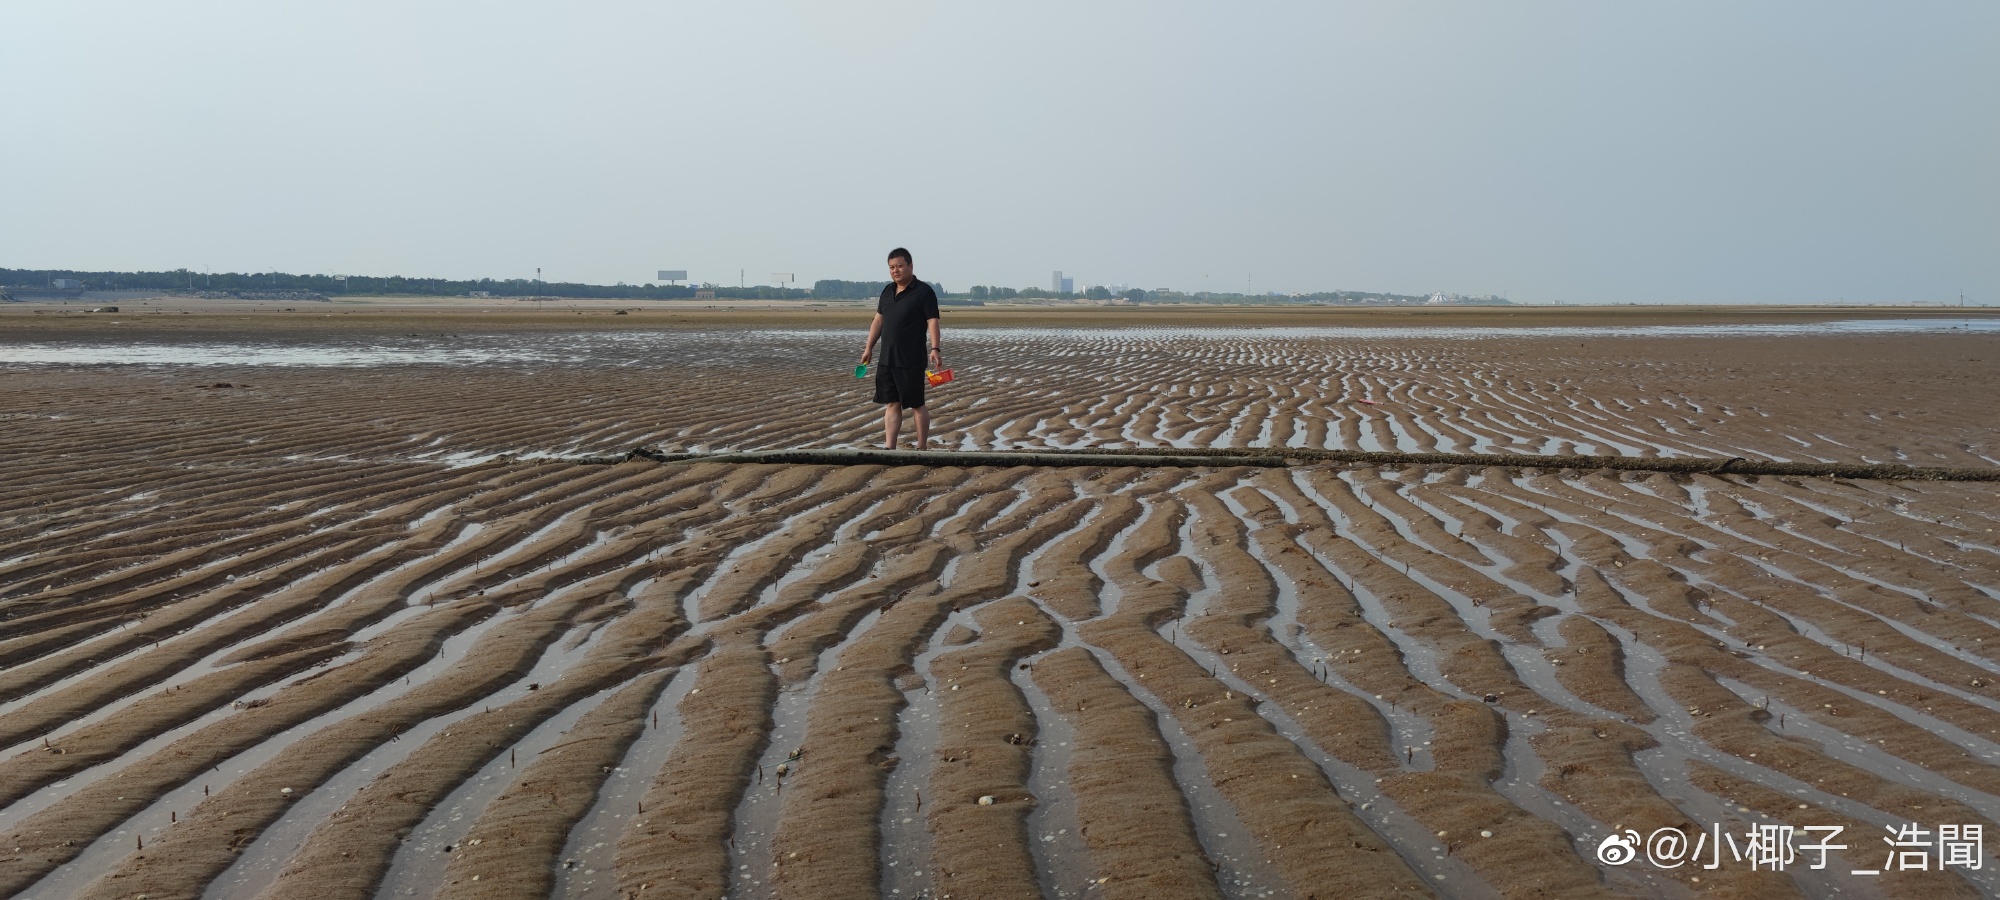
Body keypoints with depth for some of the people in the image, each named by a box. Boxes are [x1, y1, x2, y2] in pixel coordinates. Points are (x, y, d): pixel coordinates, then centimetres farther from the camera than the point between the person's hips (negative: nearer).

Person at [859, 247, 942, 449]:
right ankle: (889, 448, 8)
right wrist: (869, 348, 16)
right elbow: (878, 320, 19)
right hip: (886, 359, 6)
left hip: (911, 362, -6)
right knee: (891, 404, 6)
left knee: (917, 405, 2)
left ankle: (922, 448, 11)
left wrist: (935, 349, -24)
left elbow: (932, 322, -14)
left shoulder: (924, 292, -7)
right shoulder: (887, 291, 13)